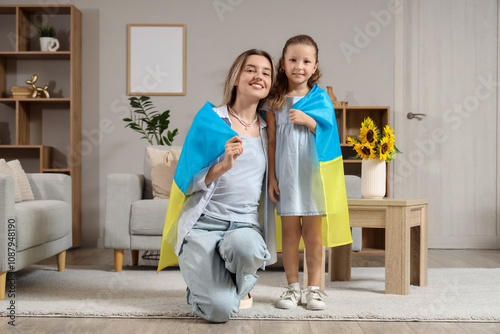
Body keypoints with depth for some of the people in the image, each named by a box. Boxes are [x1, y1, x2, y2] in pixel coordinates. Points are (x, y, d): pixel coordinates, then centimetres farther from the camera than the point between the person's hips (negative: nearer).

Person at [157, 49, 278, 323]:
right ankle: (200, 283, 16)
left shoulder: (268, 130, 11)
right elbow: (190, 182, -4)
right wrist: (223, 165, -22)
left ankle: (241, 284, 1)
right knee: (220, 310, -21)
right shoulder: (210, 118, 0)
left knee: (246, 248, -38)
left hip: (245, 224, 3)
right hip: (204, 221, -2)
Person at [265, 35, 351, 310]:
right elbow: (271, 141, 5)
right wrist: (271, 177, 1)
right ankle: (293, 287, 16)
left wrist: (307, 120, -14)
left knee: (313, 231, 3)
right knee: (289, 230, 5)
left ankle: (314, 288, 15)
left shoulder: (320, 98, 4)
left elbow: (327, 132, 3)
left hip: (312, 173, 0)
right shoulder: (274, 101, 4)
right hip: (286, 173, 0)